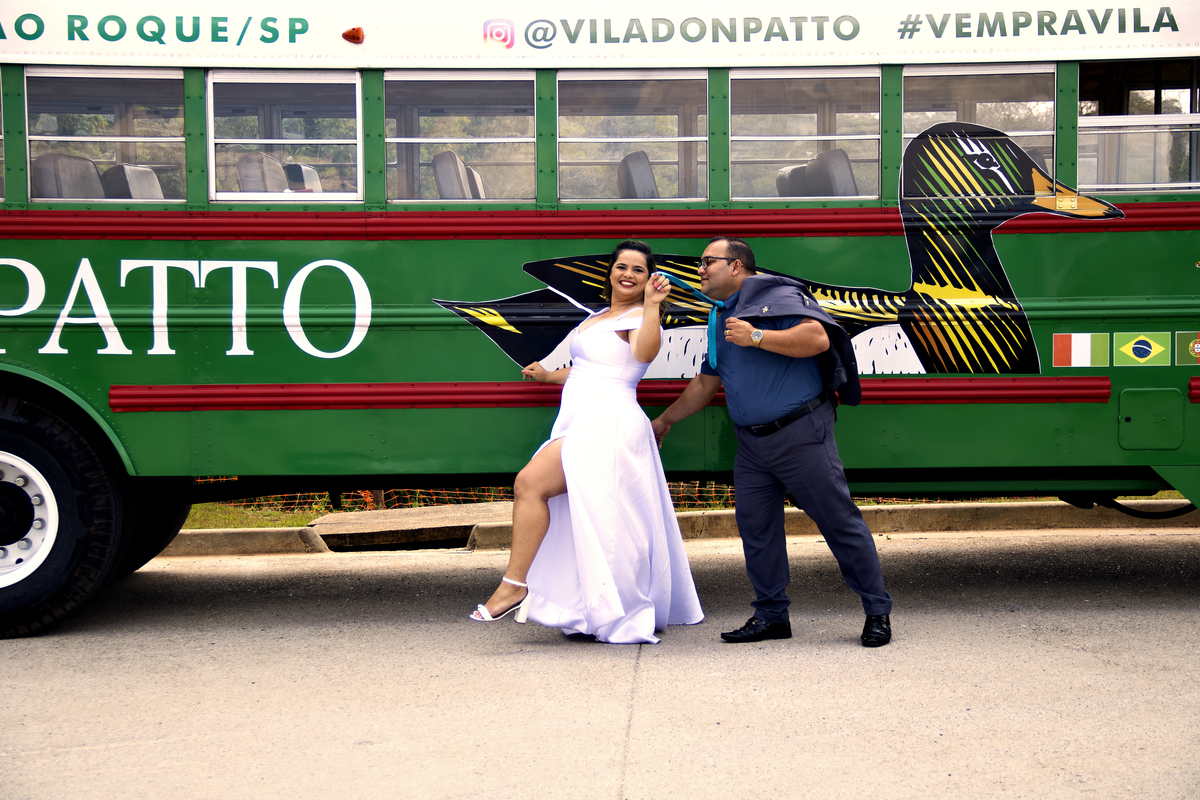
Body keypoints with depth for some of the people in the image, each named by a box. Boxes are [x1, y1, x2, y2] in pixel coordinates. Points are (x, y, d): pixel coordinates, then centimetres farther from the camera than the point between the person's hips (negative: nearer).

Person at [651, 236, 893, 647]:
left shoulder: (776, 296, -6)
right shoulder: (721, 323, 19)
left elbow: (818, 338, -21)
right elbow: (704, 385, 29)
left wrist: (757, 337, -21)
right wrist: (665, 420, 32)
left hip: (801, 433, -8)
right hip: (751, 443, 8)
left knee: (840, 521, -4)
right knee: (754, 525, 5)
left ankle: (877, 612, 3)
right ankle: (771, 615, 14)